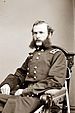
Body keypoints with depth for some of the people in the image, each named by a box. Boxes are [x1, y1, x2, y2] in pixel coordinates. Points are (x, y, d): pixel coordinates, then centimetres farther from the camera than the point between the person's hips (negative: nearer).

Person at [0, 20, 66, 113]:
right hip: (22, 93, 6)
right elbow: (20, 74, 25)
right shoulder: (31, 56, 26)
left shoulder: (57, 55, 6)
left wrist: (26, 91, -12)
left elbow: (55, 81, -7)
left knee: (14, 103, -36)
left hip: (38, 96, -6)